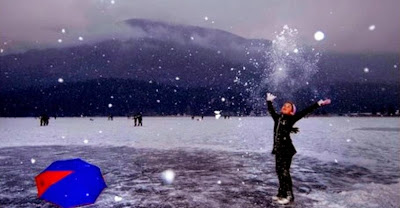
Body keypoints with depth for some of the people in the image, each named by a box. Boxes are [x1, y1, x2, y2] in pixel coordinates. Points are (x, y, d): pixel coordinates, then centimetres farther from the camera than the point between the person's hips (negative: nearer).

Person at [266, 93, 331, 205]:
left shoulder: (291, 119, -4)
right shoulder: (277, 118, 11)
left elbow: (305, 111, -9)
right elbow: (271, 110, 28)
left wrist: (318, 104, -13)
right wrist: (269, 101, 39)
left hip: (286, 149, -6)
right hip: (278, 149, 6)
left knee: (284, 172, -5)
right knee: (279, 171, 11)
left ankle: (289, 195, 5)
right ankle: (281, 193, 23)